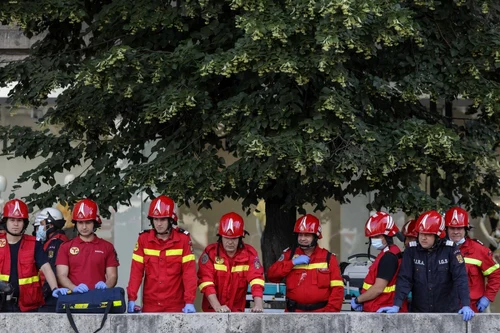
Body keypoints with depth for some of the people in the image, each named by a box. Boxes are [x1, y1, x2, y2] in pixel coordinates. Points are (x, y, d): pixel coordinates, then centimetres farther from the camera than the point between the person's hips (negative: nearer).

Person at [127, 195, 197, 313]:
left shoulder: (183, 239, -3)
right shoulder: (143, 239, 2)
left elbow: (189, 272, -7)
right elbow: (136, 271, -1)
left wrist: (190, 302, -15)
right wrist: (131, 299, -10)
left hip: (175, 306, -1)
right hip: (150, 305, 2)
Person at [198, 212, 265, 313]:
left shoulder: (249, 254, 0)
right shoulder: (210, 252, -5)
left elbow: (256, 279, -12)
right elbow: (206, 282, -14)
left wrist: (258, 305, -27)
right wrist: (217, 307, -26)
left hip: (237, 312, 1)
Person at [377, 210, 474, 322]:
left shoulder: (450, 250, -7)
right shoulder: (411, 251, -1)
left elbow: (460, 278, -12)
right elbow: (404, 279, -5)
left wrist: (466, 305, -22)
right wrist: (397, 305, -15)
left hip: (448, 312, -2)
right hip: (419, 311, 2)